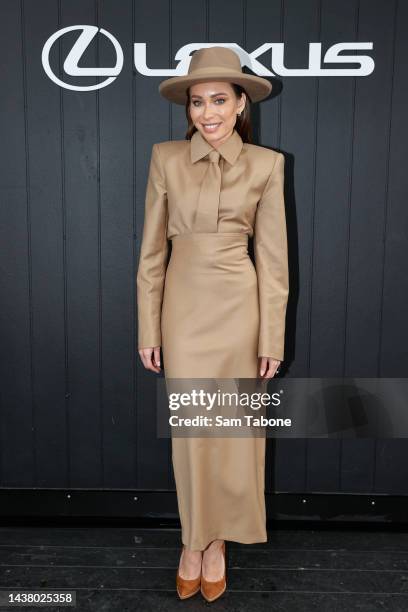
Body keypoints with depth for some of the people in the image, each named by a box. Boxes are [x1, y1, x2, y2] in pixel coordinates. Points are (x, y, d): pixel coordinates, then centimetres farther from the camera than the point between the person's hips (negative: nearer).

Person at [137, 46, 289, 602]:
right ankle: (194, 543, 31)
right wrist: (148, 330, 0)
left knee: (234, 430, 10)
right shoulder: (166, 158, -1)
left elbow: (272, 257, -1)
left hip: (240, 307, 0)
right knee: (190, 430, 9)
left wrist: (272, 337, -3)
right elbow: (152, 251, 1)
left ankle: (218, 542, 32)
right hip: (184, 308, 1)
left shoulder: (266, 164, -2)